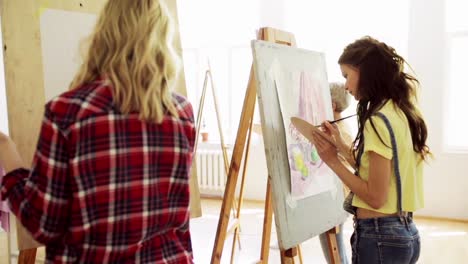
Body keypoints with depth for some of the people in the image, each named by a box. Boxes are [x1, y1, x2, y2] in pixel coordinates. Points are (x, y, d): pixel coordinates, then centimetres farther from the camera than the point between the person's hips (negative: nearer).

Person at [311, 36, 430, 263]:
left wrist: (333, 161, -14)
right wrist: (340, 144, 11)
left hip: (379, 236, -9)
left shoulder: (379, 120, -20)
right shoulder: (402, 113, 7)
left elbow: (376, 197, -20)